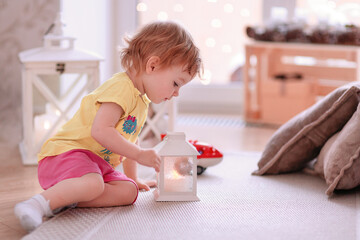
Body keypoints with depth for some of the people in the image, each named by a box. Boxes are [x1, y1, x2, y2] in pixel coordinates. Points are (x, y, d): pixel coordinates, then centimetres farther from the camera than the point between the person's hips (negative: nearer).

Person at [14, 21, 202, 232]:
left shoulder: (142, 101, 19)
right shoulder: (121, 87, -15)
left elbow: (129, 140, 33)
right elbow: (100, 131, -27)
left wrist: (133, 179, 40)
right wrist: (139, 154, -21)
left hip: (100, 163, 10)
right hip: (66, 151, -10)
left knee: (128, 191, -14)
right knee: (93, 184, -39)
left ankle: (64, 200, -23)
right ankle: (40, 203, -36)